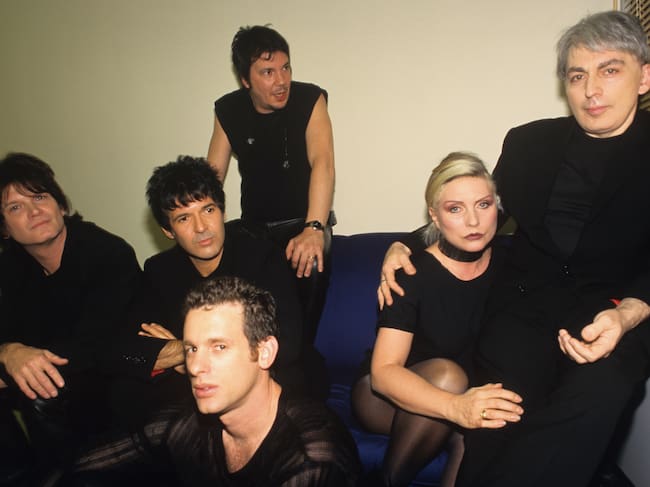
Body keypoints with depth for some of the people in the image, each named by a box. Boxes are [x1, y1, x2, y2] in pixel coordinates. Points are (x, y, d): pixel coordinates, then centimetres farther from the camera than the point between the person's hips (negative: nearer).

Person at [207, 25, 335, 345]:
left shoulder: (309, 99, -11)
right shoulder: (228, 110, 1)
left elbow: (322, 162, -25)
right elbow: (212, 175, 0)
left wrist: (314, 229, -40)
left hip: (303, 222, -3)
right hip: (255, 227, 4)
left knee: (309, 267, -33)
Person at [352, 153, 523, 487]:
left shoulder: (508, 260, -8)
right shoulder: (414, 273, -18)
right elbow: (383, 371, -26)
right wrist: (457, 407, -43)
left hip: (473, 393, 2)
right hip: (393, 400, -2)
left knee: (485, 425, -30)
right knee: (446, 374, -32)